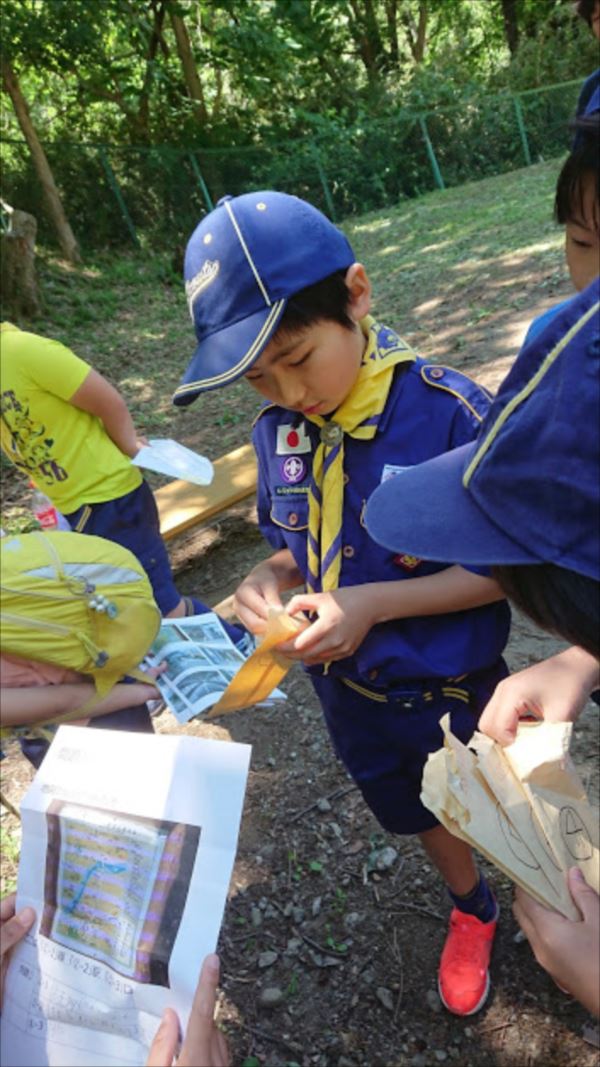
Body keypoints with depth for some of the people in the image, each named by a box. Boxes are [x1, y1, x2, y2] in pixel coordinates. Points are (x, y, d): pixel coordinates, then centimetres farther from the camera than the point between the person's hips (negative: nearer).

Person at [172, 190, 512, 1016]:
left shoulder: (449, 411, -28)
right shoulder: (277, 431, -11)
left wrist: (375, 603, -29)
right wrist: (270, 583, -17)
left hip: (454, 691, -5)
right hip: (349, 691, 5)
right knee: (419, 814, 29)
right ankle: (470, 910, 60)